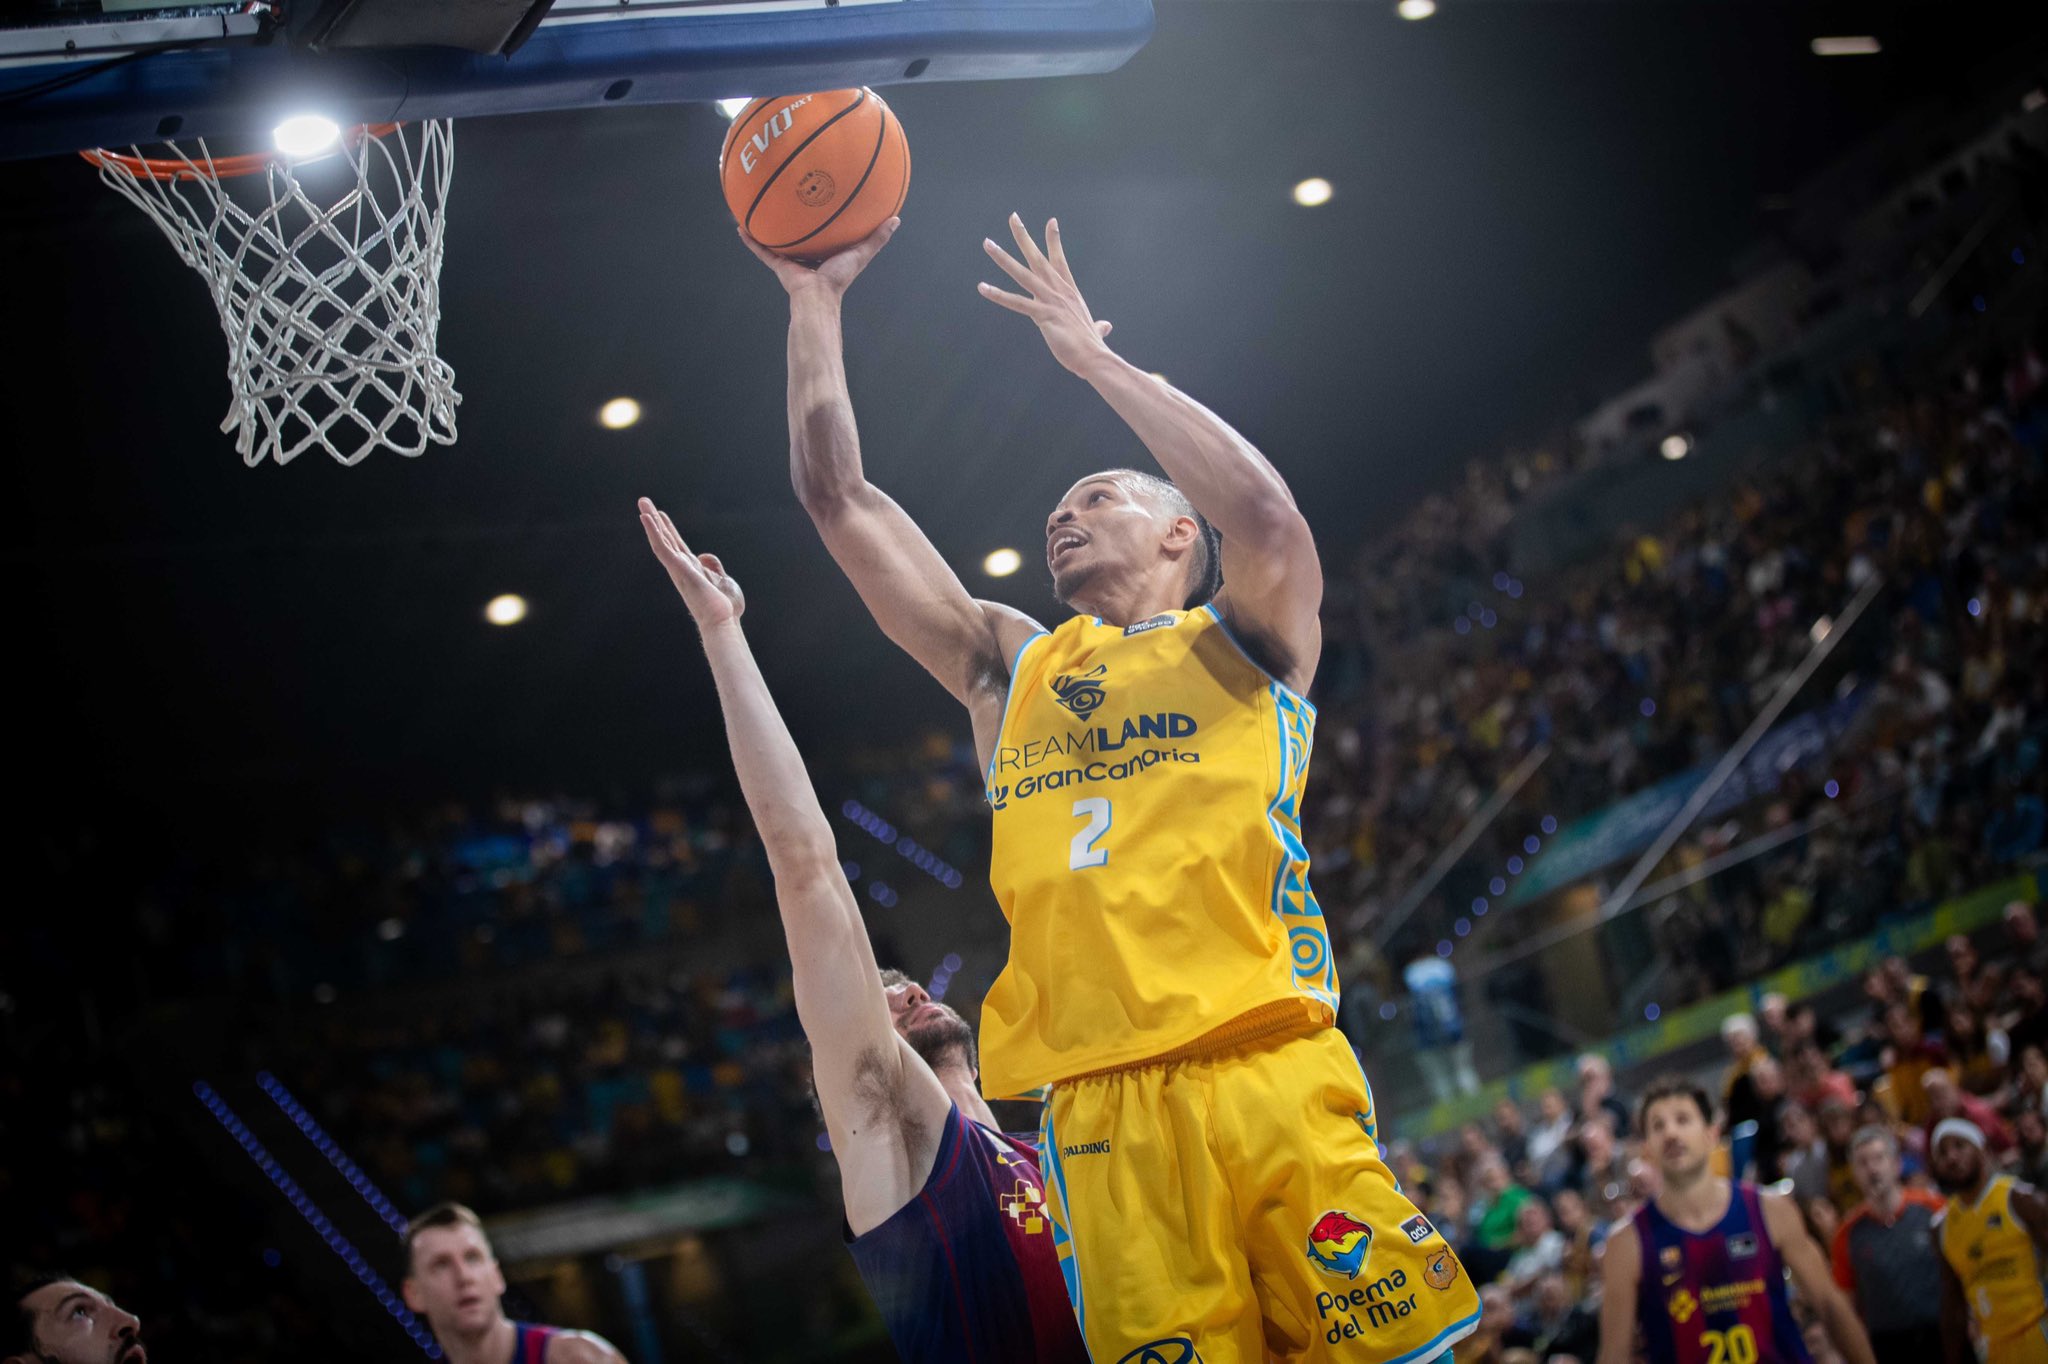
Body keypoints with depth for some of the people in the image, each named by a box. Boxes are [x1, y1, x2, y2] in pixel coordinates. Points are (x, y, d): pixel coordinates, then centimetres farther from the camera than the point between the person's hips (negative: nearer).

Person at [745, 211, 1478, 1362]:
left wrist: (1096, 357, -2)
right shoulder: (1009, 666, 25)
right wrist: (815, 302, 21)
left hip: (1271, 1074, -3)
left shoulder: (1239, 645, 15)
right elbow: (837, 497, 23)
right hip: (1100, 1110, 3)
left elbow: (1267, 519, -9)